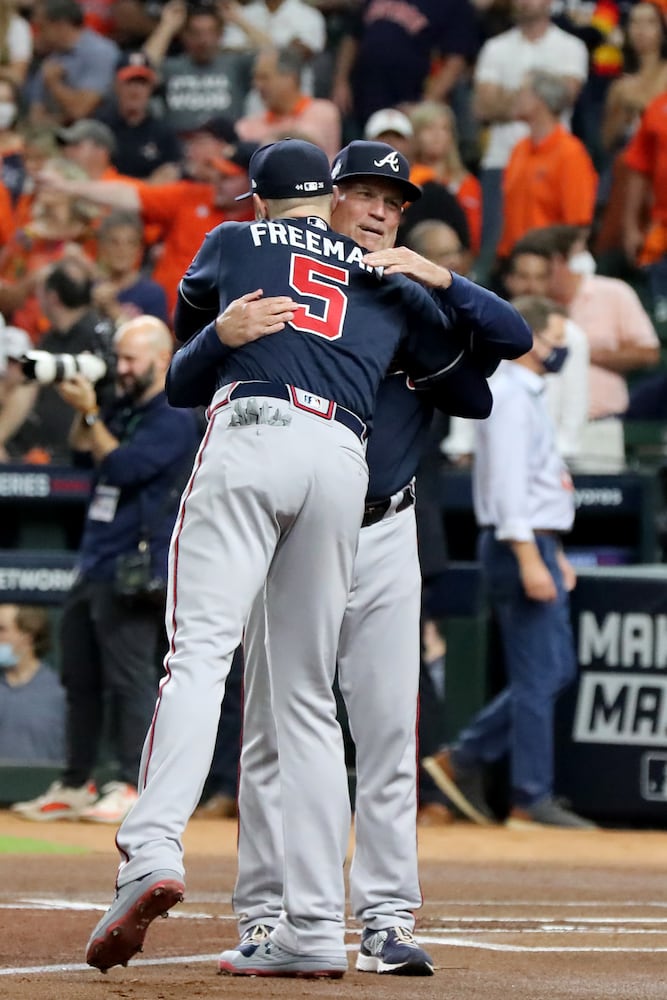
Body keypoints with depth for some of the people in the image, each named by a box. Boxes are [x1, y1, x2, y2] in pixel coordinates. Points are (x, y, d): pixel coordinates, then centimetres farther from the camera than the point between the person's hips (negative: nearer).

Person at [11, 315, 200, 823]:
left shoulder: (173, 420, -9)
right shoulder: (123, 409, 18)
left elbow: (121, 466, -18)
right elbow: (82, 452, 17)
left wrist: (90, 413, -14)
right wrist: (84, 410, 3)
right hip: (94, 566, 9)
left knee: (129, 681, -10)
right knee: (80, 680, 11)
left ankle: (132, 788, -9)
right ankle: (75, 786, 16)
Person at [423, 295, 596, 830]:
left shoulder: (528, 397, 18)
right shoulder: (511, 398, -14)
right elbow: (507, 485, -21)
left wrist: (554, 553, 21)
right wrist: (530, 559, -26)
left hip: (535, 545, 10)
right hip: (521, 545, -10)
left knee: (555, 668, 13)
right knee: (539, 675, -7)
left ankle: (464, 759, 15)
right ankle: (533, 800, -2)